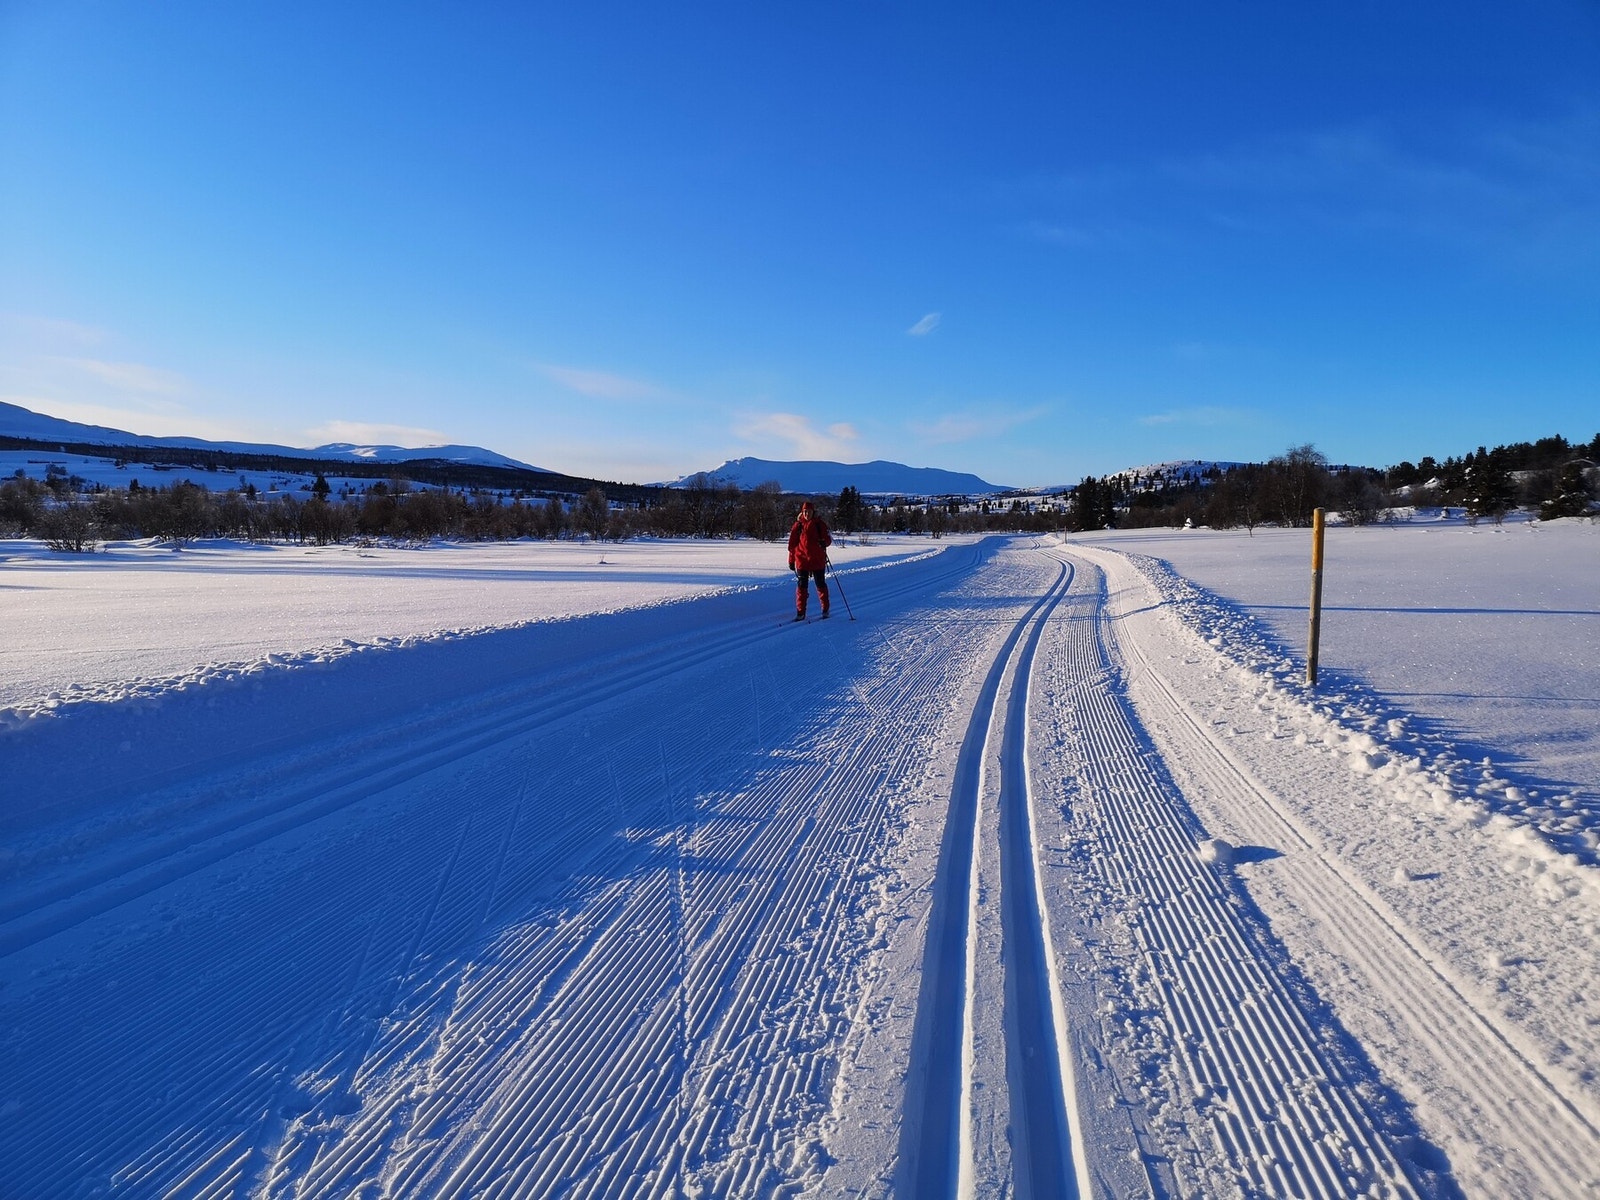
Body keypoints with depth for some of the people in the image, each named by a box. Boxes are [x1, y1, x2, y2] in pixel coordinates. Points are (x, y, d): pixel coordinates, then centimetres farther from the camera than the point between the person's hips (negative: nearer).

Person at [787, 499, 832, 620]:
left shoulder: (819, 524, 2)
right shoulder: (798, 525, 3)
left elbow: (828, 539, 4)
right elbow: (792, 543, 5)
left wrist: (824, 542, -20)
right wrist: (791, 560, 4)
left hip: (818, 560, 0)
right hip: (802, 560, 0)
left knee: (821, 585, 7)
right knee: (801, 586, 2)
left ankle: (825, 609, 18)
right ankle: (800, 612, 7)